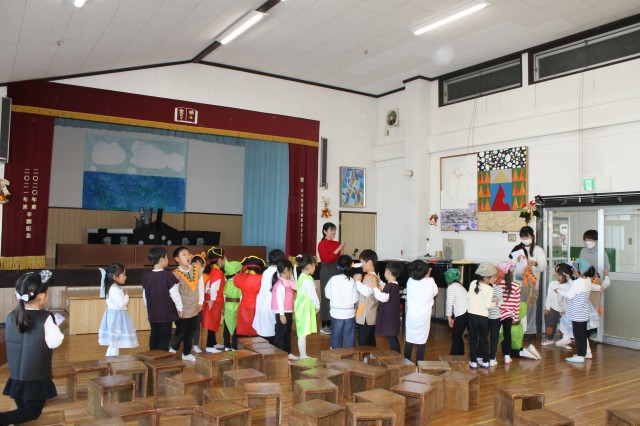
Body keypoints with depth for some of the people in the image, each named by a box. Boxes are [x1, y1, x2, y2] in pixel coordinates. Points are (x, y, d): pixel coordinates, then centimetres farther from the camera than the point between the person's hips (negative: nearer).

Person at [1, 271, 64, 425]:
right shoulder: (45, 318, -20)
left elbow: (14, 341, 8)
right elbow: (54, 342, -16)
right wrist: (56, 327, 2)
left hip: (15, 378, 5)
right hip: (37, 379, -5)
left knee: (23, 410, 24)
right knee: (32, 411, 9)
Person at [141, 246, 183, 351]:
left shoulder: (146, 277, 1)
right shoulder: (168, 275, -16)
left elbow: (145, 296, 9)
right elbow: (175, 294, -12)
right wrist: (179, 308, 0)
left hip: (152, 313, 5)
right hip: (166, 313, -5)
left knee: (154, 336, 16)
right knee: (165, 337, 3)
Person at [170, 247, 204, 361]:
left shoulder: (197, 269, -1)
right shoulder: (176, 274, -16)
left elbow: (201, 286, 6)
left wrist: (200, 302, 7)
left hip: (194, 308, 5)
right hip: (182, 310, -5)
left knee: (189, 332, 15)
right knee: (181, 332, 3)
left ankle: (186, 354, 30)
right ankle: (172, 350, 27)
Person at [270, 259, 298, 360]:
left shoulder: (287, 282, 8)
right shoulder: (280, 284, -20)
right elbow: (279, 300, -22)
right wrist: (282, 314, -22)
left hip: (288, 312, 10)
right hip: (282, 313, -10)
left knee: (287, 334, 18)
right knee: (280, 334, 0)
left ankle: (288, 353, 29)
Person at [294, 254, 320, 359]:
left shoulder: (301, 277, 10)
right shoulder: (308, 280, -18)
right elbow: (312, 295, -15)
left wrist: (315, 306, 17)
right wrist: (317, 306, 0)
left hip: (301, 308, 9)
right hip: (305, 309, -9)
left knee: (301, 333, 14)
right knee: (303, 333, -3)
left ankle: (303, 355, 21)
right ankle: (303, 355, 3)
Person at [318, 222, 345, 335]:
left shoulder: (337, 243, 10)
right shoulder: (322, 244, -8)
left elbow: (338, 258, 14)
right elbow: (326, 258, -18)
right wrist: (338, 249, -21)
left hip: (336, 270, 6)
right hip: (326, 271, -6)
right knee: (326, 297, -1)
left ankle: (332, 323, 18)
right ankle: (324, 325, 7)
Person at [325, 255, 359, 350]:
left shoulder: (333, 279, -10)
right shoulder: (352, 281, -10)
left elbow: (327, 295, 0)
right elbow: (355, 299, -8)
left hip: (336, 313, 0)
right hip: (349, 313, 0)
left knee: (336, 336, 12)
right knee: (349, 337, 11)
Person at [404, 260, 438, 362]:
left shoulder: (410, 281, -6)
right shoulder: (430, 282, -12)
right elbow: (435, 293, 9)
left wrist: (426, 278, 12)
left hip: (411, 316, 2)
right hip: (424, 317, -2)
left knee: (408, 342, 12)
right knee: (421, 343, 6)